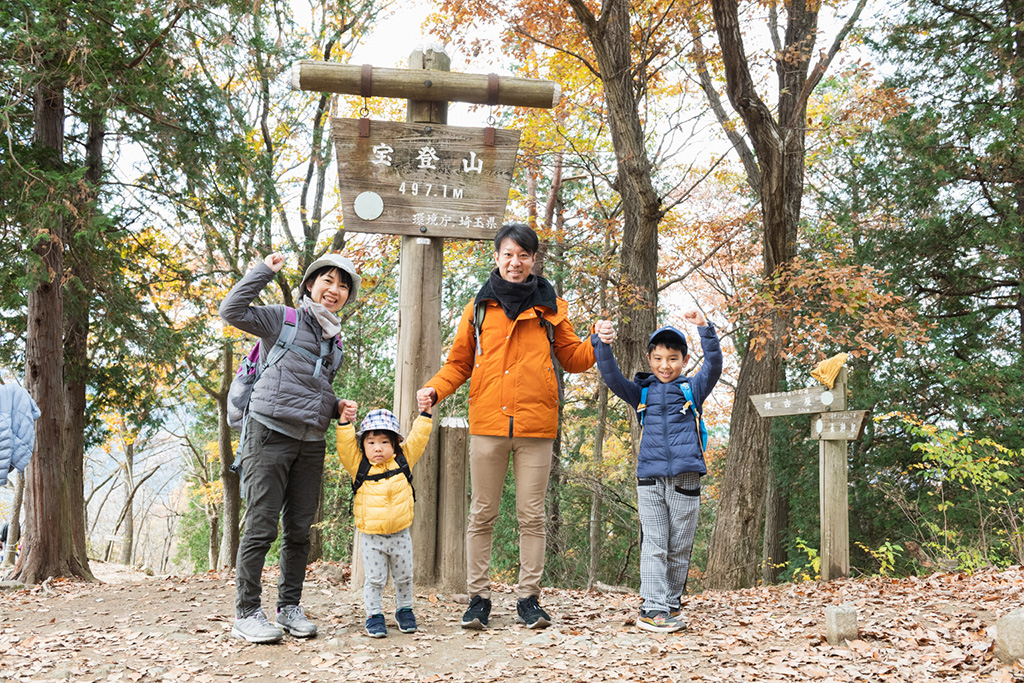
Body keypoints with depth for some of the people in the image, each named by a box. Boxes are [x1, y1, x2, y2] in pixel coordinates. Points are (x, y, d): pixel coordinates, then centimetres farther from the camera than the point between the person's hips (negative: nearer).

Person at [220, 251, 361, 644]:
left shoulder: (335, 341, 20)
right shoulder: (282, 320, 1)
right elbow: (232, 310, -12)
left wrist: (336, 407, 10)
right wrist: (265, 270, -10)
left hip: (311, 442, 7)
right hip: (271, 433, -6)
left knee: (299, 530, 9)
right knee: (261, 527, -6)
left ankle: (290, 607, 19)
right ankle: (246, 613, 1)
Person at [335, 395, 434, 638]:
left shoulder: (403, 461, 1)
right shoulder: (359, 466, -4)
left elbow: (418, 438, 3)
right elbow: (345, 446, -14)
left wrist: (424, 413, -4)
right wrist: (346, 422, -24)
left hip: (400, 534, 2)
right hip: (370, 536, -2)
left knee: (404, 576, 14)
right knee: (374, 579, 3)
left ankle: (404, 610, 32)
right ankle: (374, 615, 16)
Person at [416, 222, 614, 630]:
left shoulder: (551, 308, 10)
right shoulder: (479, 306, 10)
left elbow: (571, 358, 16)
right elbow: (459, 362, 13)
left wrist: (598, 344, -3)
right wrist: (435, 388, -3)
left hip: (535, 427, 0)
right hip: (487, 424, 0)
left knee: (532, 515, 3)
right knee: (482, 515, 4)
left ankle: (529, 598, 11)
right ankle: (478, 597, 12)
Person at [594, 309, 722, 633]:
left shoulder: (693, 389, 9)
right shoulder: (641, 392, 13)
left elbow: (714, 365, -4)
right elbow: (612, 376, 4)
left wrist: (705, 330, -17)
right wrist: (602, 344, -10)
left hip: (685, 479, 0)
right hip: (650, 477, 0)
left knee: (679, 548, 6)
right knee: (653, 546, -3)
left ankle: (671, 604, 18)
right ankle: (653, 609, -6)